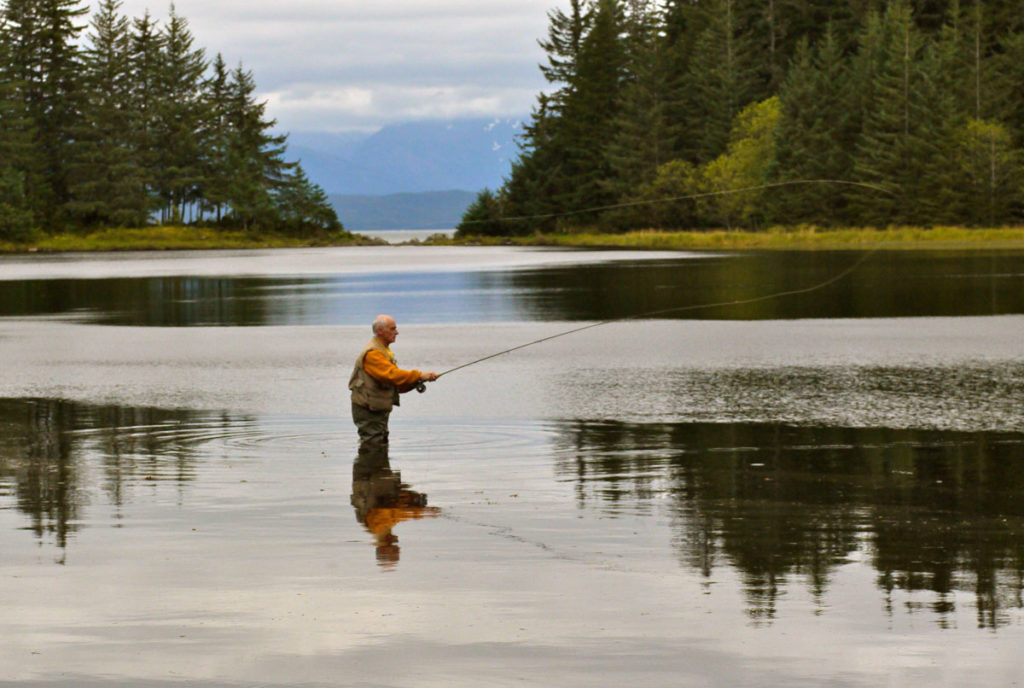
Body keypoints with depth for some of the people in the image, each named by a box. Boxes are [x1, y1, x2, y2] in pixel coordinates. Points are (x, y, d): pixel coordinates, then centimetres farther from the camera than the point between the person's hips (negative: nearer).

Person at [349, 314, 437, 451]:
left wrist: (416, 382, -3)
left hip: (380, 409, 11)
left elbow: (396, 383, 15)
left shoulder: (384, 351, 16)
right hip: (368, 410, -11)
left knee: (381, 449, 17)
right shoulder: (372, 353, -19)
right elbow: (391, 374, -31)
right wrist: (420, 376, -30)